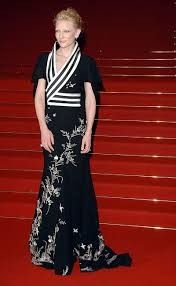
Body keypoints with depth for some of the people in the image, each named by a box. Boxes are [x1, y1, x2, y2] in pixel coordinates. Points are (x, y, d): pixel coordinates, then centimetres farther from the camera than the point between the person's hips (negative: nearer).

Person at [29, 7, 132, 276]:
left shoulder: (86, 62, 2)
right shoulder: (45, 59, 8)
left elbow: (90, 99, 1)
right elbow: (39, 95, 3)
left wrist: (88, 132, -7)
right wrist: (44, 128, -7)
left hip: (76, 126, -2)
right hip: (51, 125, 2)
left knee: (76, 183, 1)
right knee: (53, 182, 5)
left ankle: (83, 242, 15)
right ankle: (56, 246, 17)